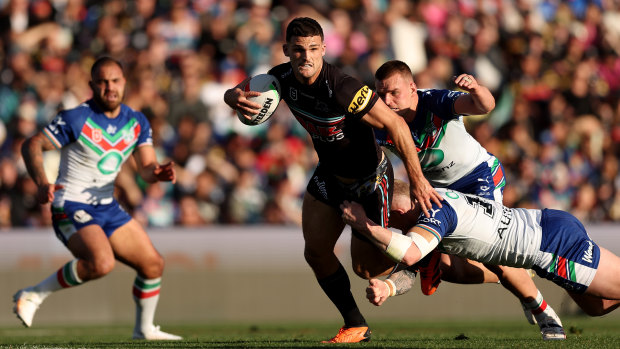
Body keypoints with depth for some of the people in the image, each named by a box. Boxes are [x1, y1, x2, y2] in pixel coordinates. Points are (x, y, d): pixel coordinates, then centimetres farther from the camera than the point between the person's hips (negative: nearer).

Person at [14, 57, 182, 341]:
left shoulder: (137, 122, 5)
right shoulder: (76, 119, -14)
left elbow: (147, 168, 3)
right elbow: (31, 146, -13)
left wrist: (160, 172, -22)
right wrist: (42, 183, -30)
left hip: (107, 208, 7)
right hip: (71, 208, -7)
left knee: (153, 264, 8)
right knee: (101, 262, -31)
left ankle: (144, 330, 29)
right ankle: (33, 295, -16)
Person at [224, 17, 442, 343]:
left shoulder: (342, 88, -36)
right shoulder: (283, 78, -15)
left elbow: (395, 124, -33)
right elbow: (232, 93, -4)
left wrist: (417, 179, -33)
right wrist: (236, 97, -31)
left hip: (370, 176, -6)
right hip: (330, 174, 6)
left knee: (368, 262, -5)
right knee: (315, 252, -2)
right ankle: (355, 325, 16)